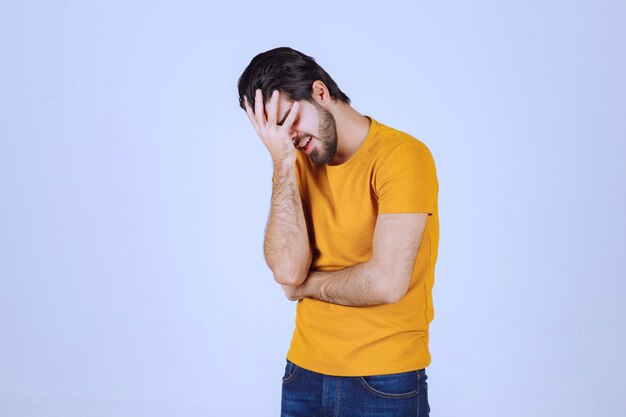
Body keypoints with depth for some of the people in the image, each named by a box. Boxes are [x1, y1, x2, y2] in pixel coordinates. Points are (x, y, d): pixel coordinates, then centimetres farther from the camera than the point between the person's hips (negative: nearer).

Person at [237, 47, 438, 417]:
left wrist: (306, 285, -7)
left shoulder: (402, 155, -15)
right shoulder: (300, 162, 2)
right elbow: (287, 269, -10)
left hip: (384, 382, -5)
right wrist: (283, 164, -14)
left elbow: (386, 283, -23)